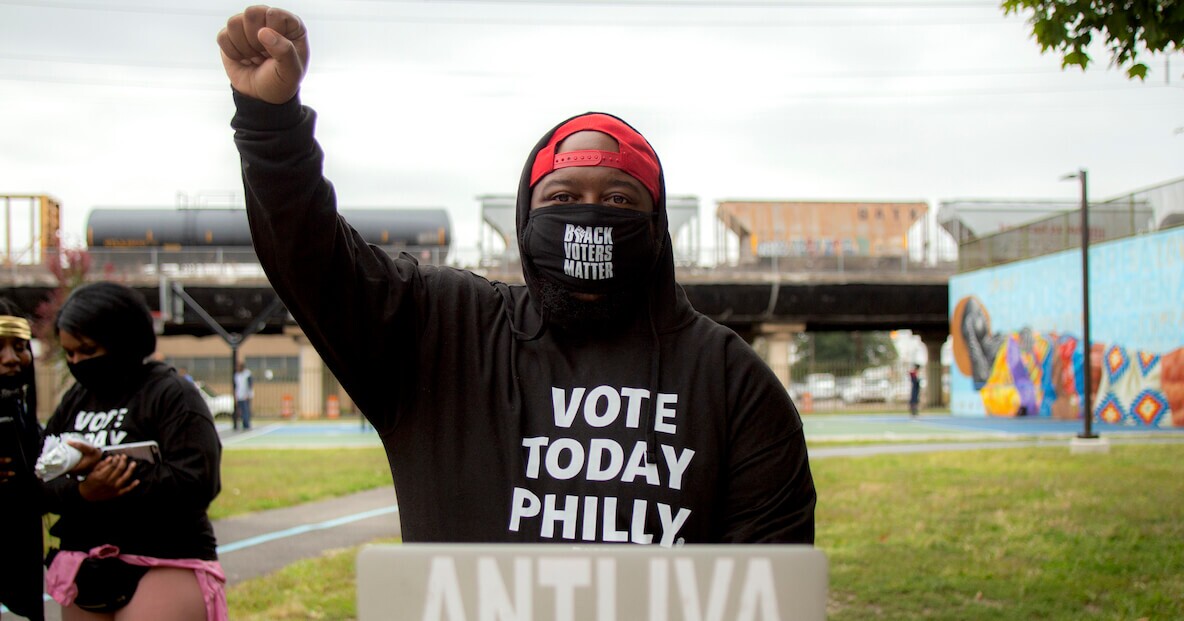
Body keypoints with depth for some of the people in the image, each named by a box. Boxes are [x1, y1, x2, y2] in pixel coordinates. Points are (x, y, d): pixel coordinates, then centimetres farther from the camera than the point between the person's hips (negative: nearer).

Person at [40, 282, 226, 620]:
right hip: (85, 572, 7)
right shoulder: (75, 400, 14)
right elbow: (42, 481, 8)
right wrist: (81, 492, -16)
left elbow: (197, 482, -17)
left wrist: (105, 465, -21)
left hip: (165, 567, -7)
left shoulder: (172, 395, -6)